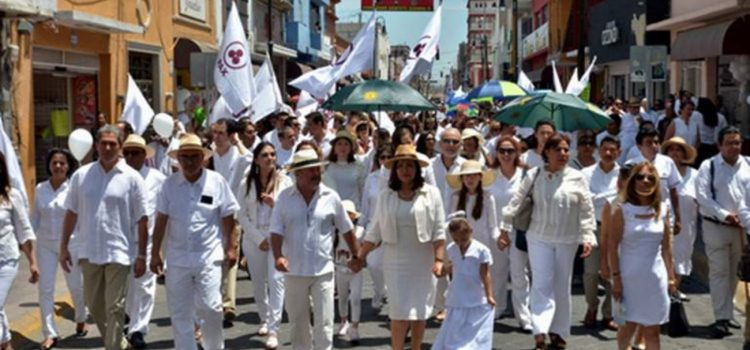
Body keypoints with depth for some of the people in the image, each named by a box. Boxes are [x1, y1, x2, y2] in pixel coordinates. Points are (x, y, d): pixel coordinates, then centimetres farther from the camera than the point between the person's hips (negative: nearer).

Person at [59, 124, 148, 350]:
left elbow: (142, 220, -4)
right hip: (89, 252, 4)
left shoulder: (132, 178, -5)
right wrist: (63, 246, 6)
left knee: (115, 308, -1)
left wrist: (141, 255, -6)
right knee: (94, 305, 16)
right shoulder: (81, 175, 3)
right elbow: (71, 213, 9)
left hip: (118, 253, -4)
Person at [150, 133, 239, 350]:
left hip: (209, 258, -2)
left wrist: (231, 248, -2)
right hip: (177, 258, 2)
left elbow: (228, 218, 0)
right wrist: (155, 253, 3)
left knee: (210, 308, -5)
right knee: (179, 312, 7)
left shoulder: (217, 182, -4)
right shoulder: (170, 184, 1)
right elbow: (161, 221, 3)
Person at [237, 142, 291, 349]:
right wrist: (258, 238, -8)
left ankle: (273, 329, -15)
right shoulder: (247, 183, 2)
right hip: (254, 238, 2)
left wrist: (274, 204, -18)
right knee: (258, 282, 12)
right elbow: (242, 215, 0)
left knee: (276, 280, -13)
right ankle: (264, 319, 32)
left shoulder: (285, 181, -1)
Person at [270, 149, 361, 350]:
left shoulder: (331, 197, -3)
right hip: (294, 271, 1)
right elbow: (276, 231, -5)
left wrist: (356, 255, 14)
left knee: (324, 323, -2)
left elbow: (346, 229, 8)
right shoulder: (285, 197, -3)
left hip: (323, 270, -1)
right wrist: (278, 256, -20)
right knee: (298, 322, 14)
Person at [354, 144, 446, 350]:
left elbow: (439, 230, -4)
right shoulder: (386, 196, 3)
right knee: (399, 312, -4)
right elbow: (375, 232, 7)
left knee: (420, 312, 8)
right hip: (396, 262, 0)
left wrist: (439, 259, -11)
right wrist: (360, 257, 3)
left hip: (423, 261, 0)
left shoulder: (430, 193, -2)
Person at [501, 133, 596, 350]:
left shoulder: (577, 178, -3)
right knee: (542, 285, -6)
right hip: (539, 238, 0)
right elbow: (517, 201, 4)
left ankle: (558, 332, 22)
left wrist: (588, 237, -8)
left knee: (562, 286, 10)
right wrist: (505, 227, 3)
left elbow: (586, 210, -1)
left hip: (567, 240, 1)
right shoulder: (534, 176, -1)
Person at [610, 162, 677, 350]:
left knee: (652, 330, 6)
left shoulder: (662, 210, 4)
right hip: (629, 277, -3)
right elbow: (613, 246, -6)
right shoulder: (622, 210, -6)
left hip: (655, 277, 3)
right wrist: (616, 277, -10)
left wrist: (671, 276, 6)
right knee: (629, 326, 5)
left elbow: (666, 247, 8)